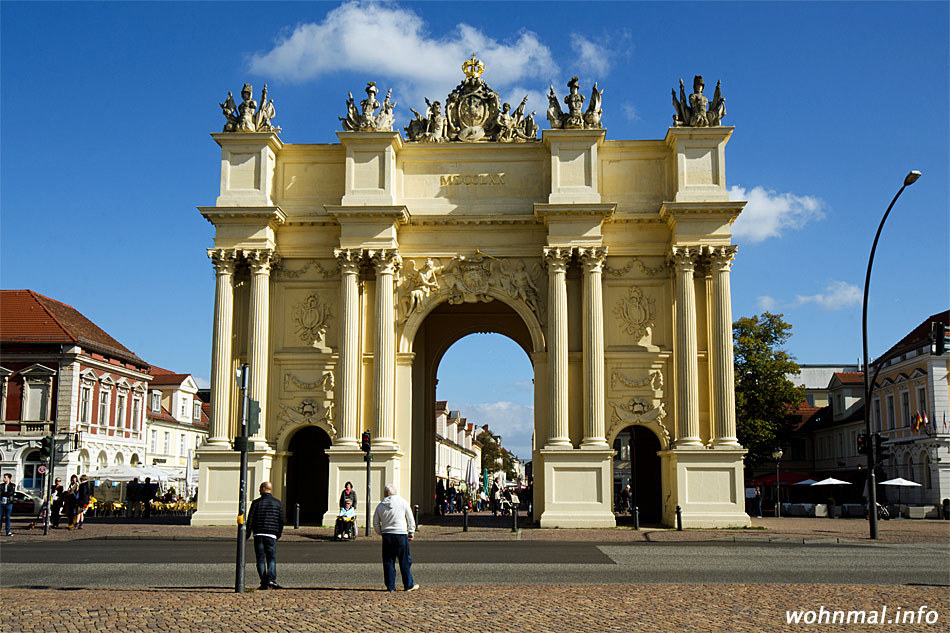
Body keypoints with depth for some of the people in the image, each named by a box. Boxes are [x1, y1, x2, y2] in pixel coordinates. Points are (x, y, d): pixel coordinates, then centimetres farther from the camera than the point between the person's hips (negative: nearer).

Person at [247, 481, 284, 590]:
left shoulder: (256, 502, 0)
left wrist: (247, 534, 7)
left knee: (260, 559, 5)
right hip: (271, 535, 1)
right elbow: (281, 521, 8)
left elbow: (250, 520, -1)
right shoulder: (278, 503, 7)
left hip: (258, 534, -1)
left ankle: (264, 583, 1)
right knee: (272, 559, 3)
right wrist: (278, 535, 19)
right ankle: (271, 580, -17)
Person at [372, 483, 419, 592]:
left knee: (388, 561, 8)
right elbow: (410, 519, 2)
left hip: (386, 535, 2)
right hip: (401, 534, -2)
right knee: (405, 561, 5)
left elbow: (375, 524, 10)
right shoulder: (403, 502, 0)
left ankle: (390, 586, 9)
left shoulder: (380, 506, 6)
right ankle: (409, 585, 9)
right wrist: (411, 533, 10)